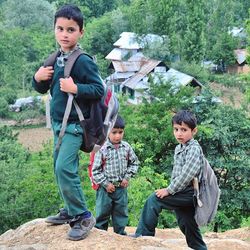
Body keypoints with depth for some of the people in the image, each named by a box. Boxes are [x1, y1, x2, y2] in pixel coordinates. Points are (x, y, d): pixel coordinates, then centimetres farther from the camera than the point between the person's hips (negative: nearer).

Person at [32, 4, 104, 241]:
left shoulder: (83, 61, -15)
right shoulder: (54, 60, 7)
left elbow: (99, 89, -16)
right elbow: (42, 89, 17)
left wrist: (75, 88, -26)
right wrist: (38, 78, -4)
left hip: (74, 124, -8)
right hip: (58, 123, 8)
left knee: (64, 168, -16)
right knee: (59, 168, 14)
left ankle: (83, 216, -2)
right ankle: (70, 210, 30)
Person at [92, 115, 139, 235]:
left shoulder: (126, 147, -1)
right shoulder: (102, 149, -13)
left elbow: (134, 163, 11)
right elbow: (96, 170, -10)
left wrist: (127, 177, -1)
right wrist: (106, 184, -12)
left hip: (121, 187, 4)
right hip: (106, 188, -3)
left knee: (121, 213, 15)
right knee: (102, 213, 6)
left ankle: (120, 234, 29)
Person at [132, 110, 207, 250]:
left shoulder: (194, 149, -12)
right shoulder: (179, 149, 16)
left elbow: (186, 175, -22)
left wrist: (169, 190, -19)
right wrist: (171, 189, 9)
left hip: (189, 193, -9)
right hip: (182, 195, 9)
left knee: (154, 200, -16)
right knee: (189, 229, 13)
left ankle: (144, 234, -7)